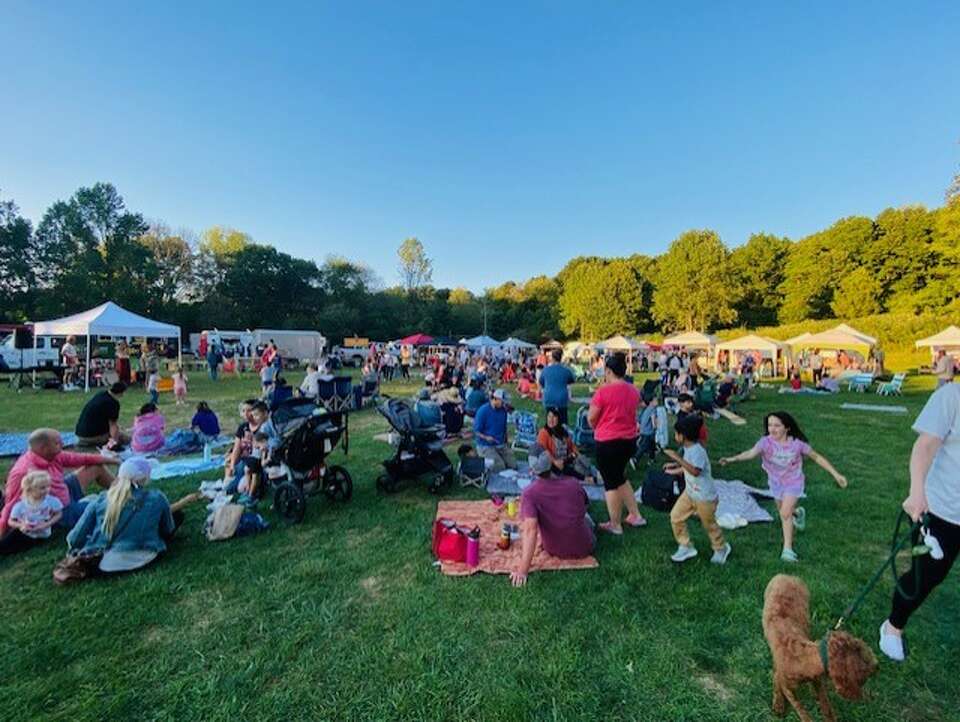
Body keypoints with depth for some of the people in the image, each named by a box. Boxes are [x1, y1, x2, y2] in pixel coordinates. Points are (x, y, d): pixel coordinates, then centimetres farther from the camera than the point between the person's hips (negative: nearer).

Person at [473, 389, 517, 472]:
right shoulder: (483, 411, -14)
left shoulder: (503, 410, 2)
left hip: (501, 445, 6)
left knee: (513, 465, -4)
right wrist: (486, 437, -29)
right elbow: (476, 431, -13)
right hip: (486, 446, -6)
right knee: (500, 467, -20)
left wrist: (506, 443, 9)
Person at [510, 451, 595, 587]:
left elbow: (530, 529, -34)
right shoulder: (573, 483, -14)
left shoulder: (529, 493, -24)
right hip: (584, 548, 1)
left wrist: (523, 570, -35)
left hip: (555, 551, -1)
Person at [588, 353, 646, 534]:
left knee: (611, 482, 9)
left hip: (608, 442, -7)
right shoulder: (634, 390, 3)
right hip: (629, 440, 7)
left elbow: (591, 418, -9)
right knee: (619, 477, 26)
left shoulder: (604, 391, -17)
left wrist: (598, 429, 8)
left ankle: (615, 525, 22)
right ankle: (635, 516, 29)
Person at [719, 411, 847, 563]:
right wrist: (732, 459, -63)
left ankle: (787, 549, 5)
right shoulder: (766, 442, -27)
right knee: (784, 511, 23)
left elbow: (816, 457, -7)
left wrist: (836, 474, -6)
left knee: (785, 514, -12)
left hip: (793, 482, -2)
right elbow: (751, 453, -44)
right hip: (775, 482, 2)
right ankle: (798, 512, 59)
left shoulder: (797, 444, -24)